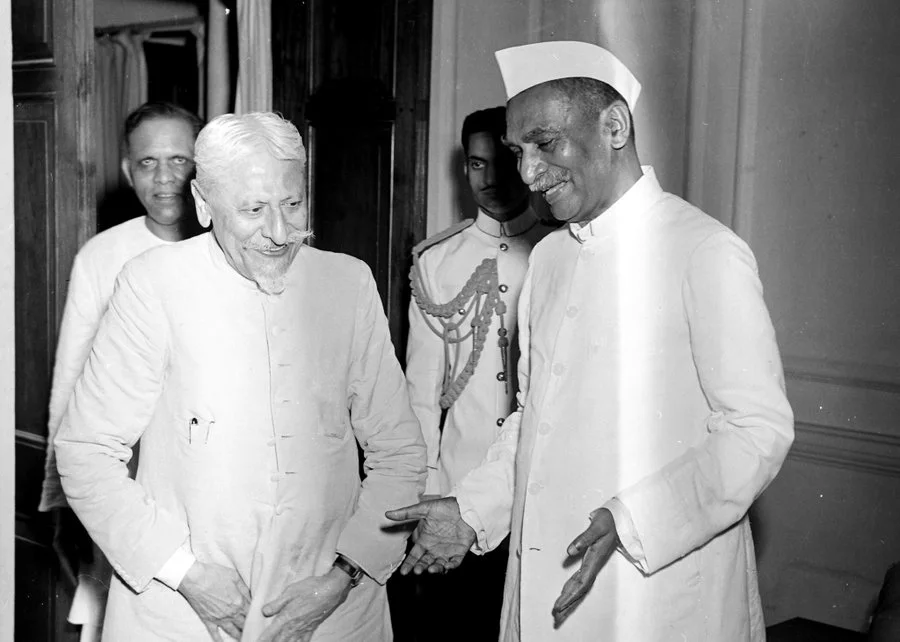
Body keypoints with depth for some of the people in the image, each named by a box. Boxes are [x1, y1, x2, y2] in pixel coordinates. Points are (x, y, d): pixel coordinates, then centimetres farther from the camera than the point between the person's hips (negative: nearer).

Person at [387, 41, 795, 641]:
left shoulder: (706, 253, -12)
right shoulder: (549, 258, 11)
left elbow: (760, 429, -15)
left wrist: (630, 522, -23)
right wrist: (472, 510, 6)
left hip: (657, 593, -6)